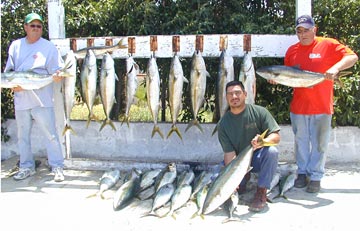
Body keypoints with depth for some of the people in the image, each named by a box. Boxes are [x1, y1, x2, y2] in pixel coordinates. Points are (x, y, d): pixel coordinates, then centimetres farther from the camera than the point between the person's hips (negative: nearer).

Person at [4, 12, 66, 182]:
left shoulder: (48, 47, -1)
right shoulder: (15, 45, 10)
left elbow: (57, 71, -3)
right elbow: (8, 70, 13)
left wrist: (57, 75, -26)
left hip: (42, 99, -4)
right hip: (20, 99, 4)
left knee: (50, 134, -4)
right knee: (22, 135, 13)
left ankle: (57, 167, 5)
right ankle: (26, 167, 26)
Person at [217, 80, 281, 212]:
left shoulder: (259, 112, -11)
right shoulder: (223, 123, -7)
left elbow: (276, 136, -14)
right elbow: (229, 153, -13)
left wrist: (263, 142, -38)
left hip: (258, 158, -1)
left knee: (272, 151, -34)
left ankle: (261, 193, -20)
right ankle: (245, 177, 13)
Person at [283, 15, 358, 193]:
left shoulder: (328, 45, -4)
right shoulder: (292, 50, 7)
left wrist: (336, 67, -26)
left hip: (321, 106, -3)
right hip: (298, 105, 3)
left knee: (319, 143, 6)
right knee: (301, 141, 14)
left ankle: (315, 176, 19)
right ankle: (302, 172, 29)